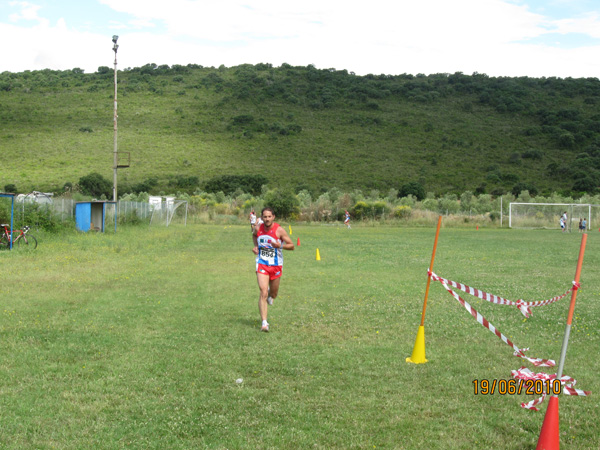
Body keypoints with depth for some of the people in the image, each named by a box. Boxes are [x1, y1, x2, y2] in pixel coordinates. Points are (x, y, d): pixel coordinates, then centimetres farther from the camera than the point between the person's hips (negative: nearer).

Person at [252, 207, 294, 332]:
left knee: (273, 294, 15)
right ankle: (264, 323, -14)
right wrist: (256, 246, 3)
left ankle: (270, 296, 55)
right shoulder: (258, 228, -4)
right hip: (262, 264, 0)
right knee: (263, 292, -14)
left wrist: (280, 245, -26)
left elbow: (291, 246, -8)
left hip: (276, 265, 0)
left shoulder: (279, 230, -13)